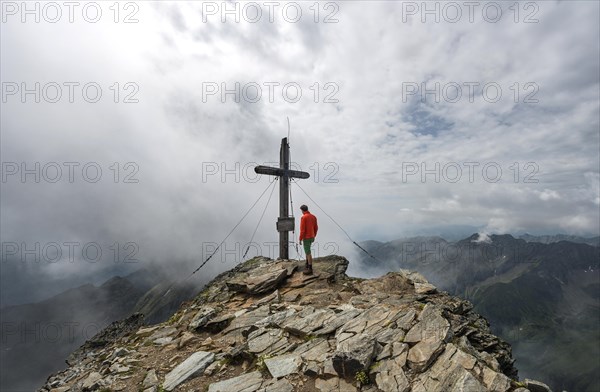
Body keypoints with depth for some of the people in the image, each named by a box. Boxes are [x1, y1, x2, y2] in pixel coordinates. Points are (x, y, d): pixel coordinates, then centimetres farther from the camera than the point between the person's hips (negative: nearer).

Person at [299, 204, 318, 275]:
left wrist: (300, 239, -13)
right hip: (311, 237, 8)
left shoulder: (303, 217, -19)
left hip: (306, 238, -8)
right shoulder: (313, 217, 5)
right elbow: (316, 228, 11)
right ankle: (307, 266, 29)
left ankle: (310, 269, 3)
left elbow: (302, 230, -21)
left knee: (308, 253, -2)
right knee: (307, 251, 21)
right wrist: (314, 236, 22)